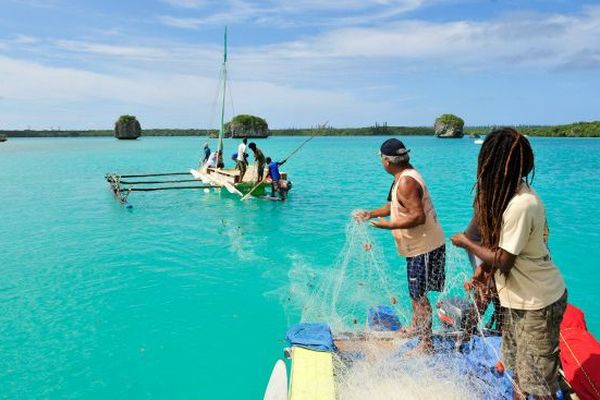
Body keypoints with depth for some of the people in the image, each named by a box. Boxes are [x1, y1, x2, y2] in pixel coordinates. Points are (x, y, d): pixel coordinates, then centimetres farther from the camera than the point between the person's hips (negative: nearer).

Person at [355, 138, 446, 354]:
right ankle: (415, 326, 43)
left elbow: (418, 217, -30)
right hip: (418, 245, 10)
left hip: (424, 247, -10)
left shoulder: (406, 182, -24)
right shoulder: (405, 176, 9)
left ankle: (427, 344, 13)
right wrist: (370, 214, 13)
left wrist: (388, 225, -23)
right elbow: (396, 205, 20)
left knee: (419, 295, 0)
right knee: (415, 291, 24)